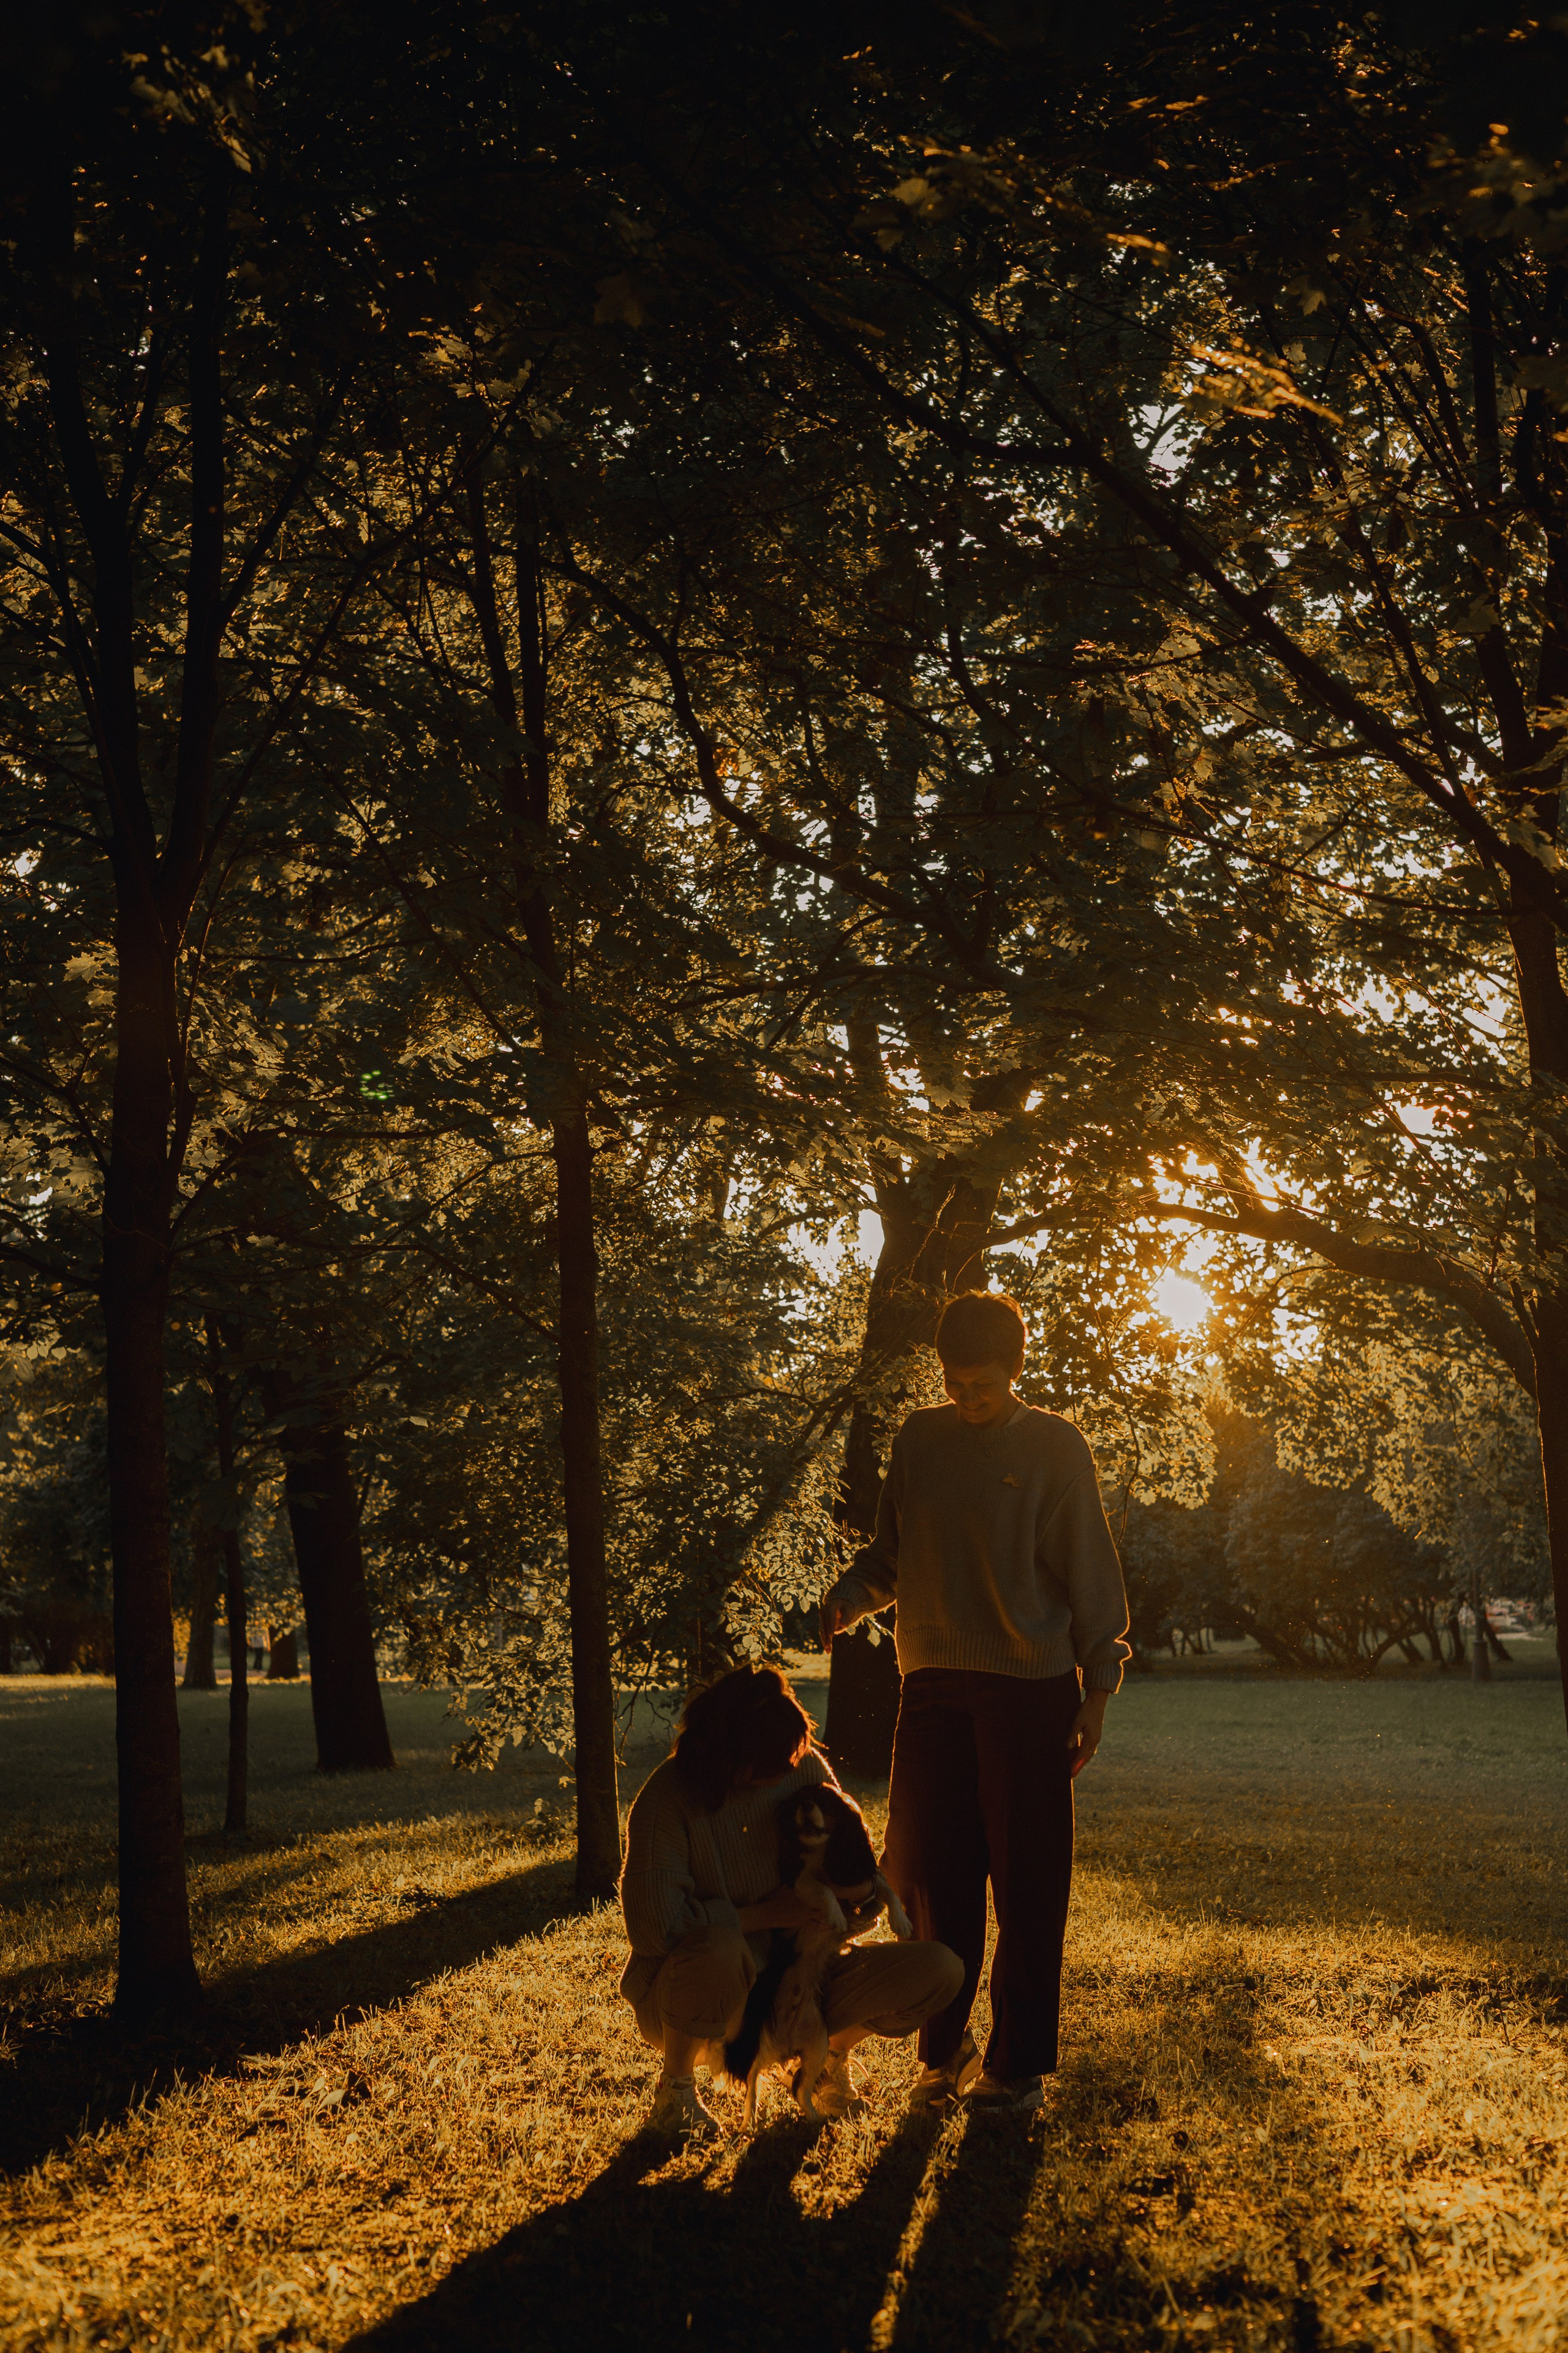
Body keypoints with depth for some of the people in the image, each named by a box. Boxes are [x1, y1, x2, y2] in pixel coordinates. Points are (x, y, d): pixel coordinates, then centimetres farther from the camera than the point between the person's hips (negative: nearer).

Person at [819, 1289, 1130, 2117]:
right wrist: (848, 1598, -5)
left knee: (1027, 1881, 1)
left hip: (1030, 1687, -3)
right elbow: (889, 1553, 16)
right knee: (927, 1871, 5)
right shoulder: (919, 1439, 9)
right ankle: (944, 2047, 20)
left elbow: (1090, 1573, 1)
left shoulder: (1053, 1446, 0)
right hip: (933, 1684, 4)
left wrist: (1097, 1689, -3)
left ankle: (1019, 2064, 12)